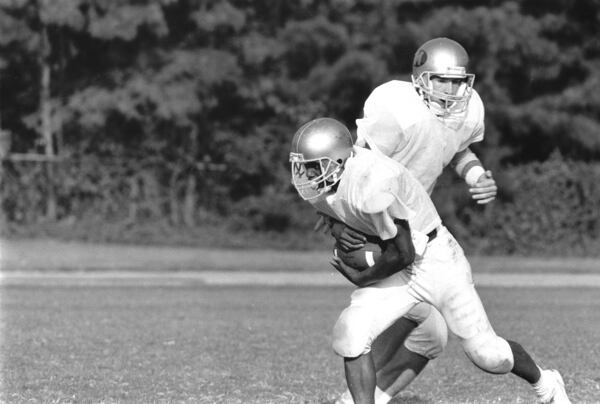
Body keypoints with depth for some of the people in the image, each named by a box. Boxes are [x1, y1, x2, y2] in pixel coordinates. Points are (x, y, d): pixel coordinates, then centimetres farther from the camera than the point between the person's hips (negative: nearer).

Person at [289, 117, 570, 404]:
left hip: (437, 260, -6)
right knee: (350, 336, -16)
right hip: (400, 273, 6)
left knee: (487, 354, 7)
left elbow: (403, 254, -26)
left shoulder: (372, 186, -36)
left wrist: (361, 278, -13)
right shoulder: (313, 185, -11)